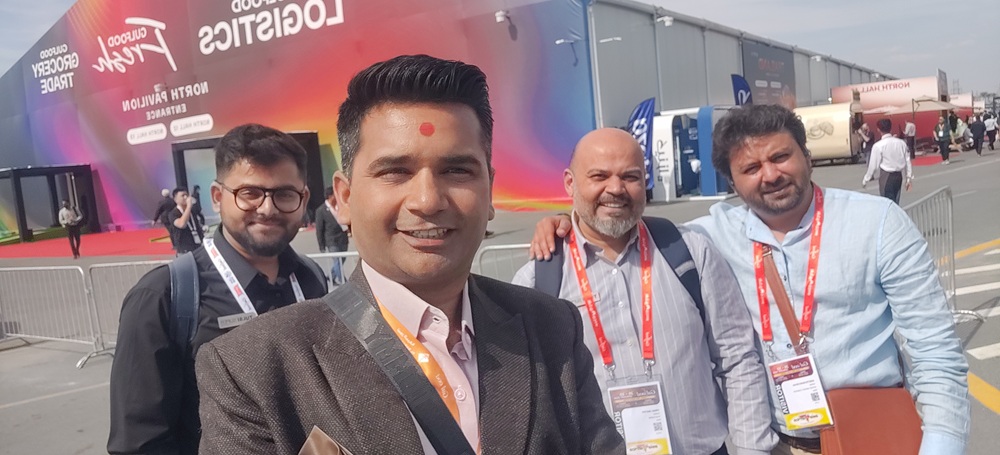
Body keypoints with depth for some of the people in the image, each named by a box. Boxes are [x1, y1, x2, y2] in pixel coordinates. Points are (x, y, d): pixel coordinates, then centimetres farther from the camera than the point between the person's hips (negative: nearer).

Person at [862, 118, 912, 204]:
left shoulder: (878, 145, -13)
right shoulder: (901, 142, 2)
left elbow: (873, 165, -11)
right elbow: (907, 161, 6)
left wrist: (865, 180, 0)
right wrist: (909, 177, 14)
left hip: (886, 177, -5)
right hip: (898, 176, 5)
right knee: (895, 203, 15)